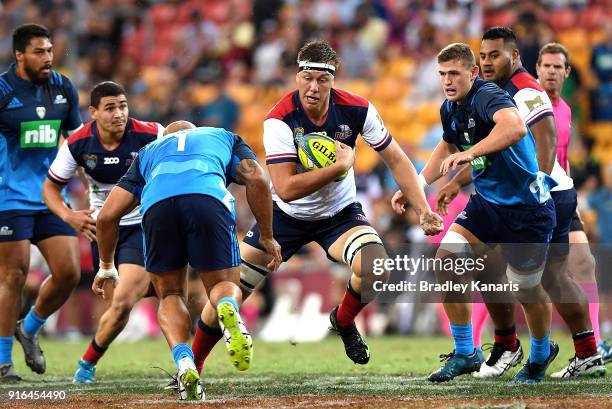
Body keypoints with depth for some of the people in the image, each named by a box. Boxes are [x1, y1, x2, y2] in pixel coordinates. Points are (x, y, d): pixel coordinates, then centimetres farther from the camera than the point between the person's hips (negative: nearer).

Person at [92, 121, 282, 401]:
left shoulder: (148, 152, 41)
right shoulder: (224, 137, 39)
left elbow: (107, 215, 33)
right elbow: (256, 179, 18)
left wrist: (106, 266, 47)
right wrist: (267, 237, 25)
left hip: (157, 202, 1)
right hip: (208, 197, -1)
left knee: (170, 296, 20)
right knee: (224, 283, 17)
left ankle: (184, 364, -8)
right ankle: (228, 309, -22)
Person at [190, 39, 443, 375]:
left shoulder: (356, 109, -18)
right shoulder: (280, 119, -26)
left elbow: (396, 160, -7)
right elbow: (285, 189, -32)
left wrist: (423, 210, -15)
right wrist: (340, 165, -32)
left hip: (340, 213, 1)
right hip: (287, 215, -1)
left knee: (375, 266, -29)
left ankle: (343, 320, 4)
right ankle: (192, 364, 17)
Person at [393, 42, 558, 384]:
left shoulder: (487, 96, -24)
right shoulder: (450, 108, 3)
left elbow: (515, 126, -48)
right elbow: (448, 146, 26)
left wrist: (470, 153, -55)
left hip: (528, 207, -8)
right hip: (486, 202, 8)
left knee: (527, 290, 3)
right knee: (447, 260, -9)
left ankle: (541, 355, 33)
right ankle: (465, 354, 4)